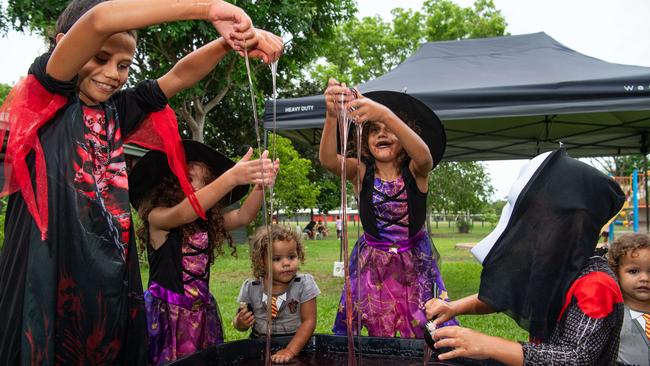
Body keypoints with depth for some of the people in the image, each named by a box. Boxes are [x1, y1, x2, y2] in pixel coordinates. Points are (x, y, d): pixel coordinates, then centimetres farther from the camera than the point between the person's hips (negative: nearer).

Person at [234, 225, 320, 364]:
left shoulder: (304, 284, -7)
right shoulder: (251, 288, -2)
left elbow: (309, 321, -9)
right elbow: (239, 323, 10)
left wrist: (290, 350, -19)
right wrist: (241, 322, -13)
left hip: (296, 343, 0)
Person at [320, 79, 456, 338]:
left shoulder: (415, 171, -9)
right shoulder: (360, 172, -7)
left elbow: (424, 156, -34)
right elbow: (327, 159, -28)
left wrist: (386, 115, -51)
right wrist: (332, 116, -48)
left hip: (414, 263, 0)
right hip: (372, 265, 1)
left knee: (422, 332, 3)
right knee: (379, 337, 8)